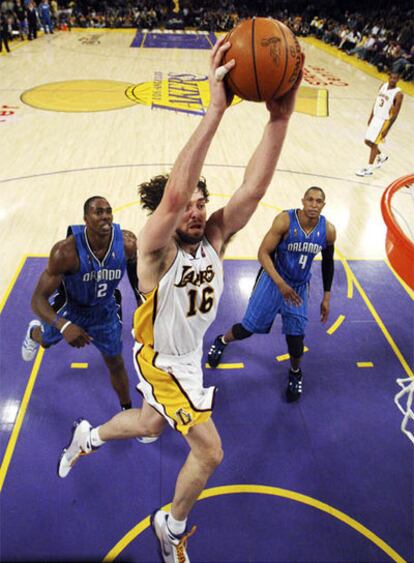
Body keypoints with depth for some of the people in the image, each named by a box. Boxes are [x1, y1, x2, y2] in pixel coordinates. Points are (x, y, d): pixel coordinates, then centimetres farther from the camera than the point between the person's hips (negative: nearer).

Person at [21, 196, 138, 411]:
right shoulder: (65, 251, -37)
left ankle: (127, 410, 37)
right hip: (70, 307, -1)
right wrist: (63, 326, -50)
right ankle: (33, 333, 68)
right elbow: (38, 299, -34)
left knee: (115, 363, 12)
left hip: (104, 310, 1)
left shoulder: (128, 243, -29)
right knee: (46, 341, 29)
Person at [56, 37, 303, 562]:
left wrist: (280, 117, -41)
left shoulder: (215, 236, -13)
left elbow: (252, 189, -28)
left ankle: (87, 436, 58)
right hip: (160, 359, -6)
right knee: (209, 451, -2)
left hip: (189, 355, 7)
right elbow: (171, 193, -49)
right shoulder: (156, 249, -28)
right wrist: (214, 110, -54)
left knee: (151, 424, 28)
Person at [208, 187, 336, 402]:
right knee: (249, 327, 4)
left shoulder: (328, 230, -11)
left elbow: (328, 263, 5)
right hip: (273, 280, -2)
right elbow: (263, 253, -22)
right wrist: (281, 284, -32)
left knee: (296, 335, 1)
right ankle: (222, 341, 38)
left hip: (299, 287, 3)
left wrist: (326, 297, 7)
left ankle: (295, 373, 33)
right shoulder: (285, 220, -24)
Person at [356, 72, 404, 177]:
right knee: (367, 141, 13)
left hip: (384, 121, -7)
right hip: (375, 118, 7)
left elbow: (395, 114, -18)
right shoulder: (383, 86, 2)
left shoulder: (398, 94, -18)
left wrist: (387, 129, -20)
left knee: (373, 144, -6)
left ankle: (369, 169, 5)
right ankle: (382, 157, 38)